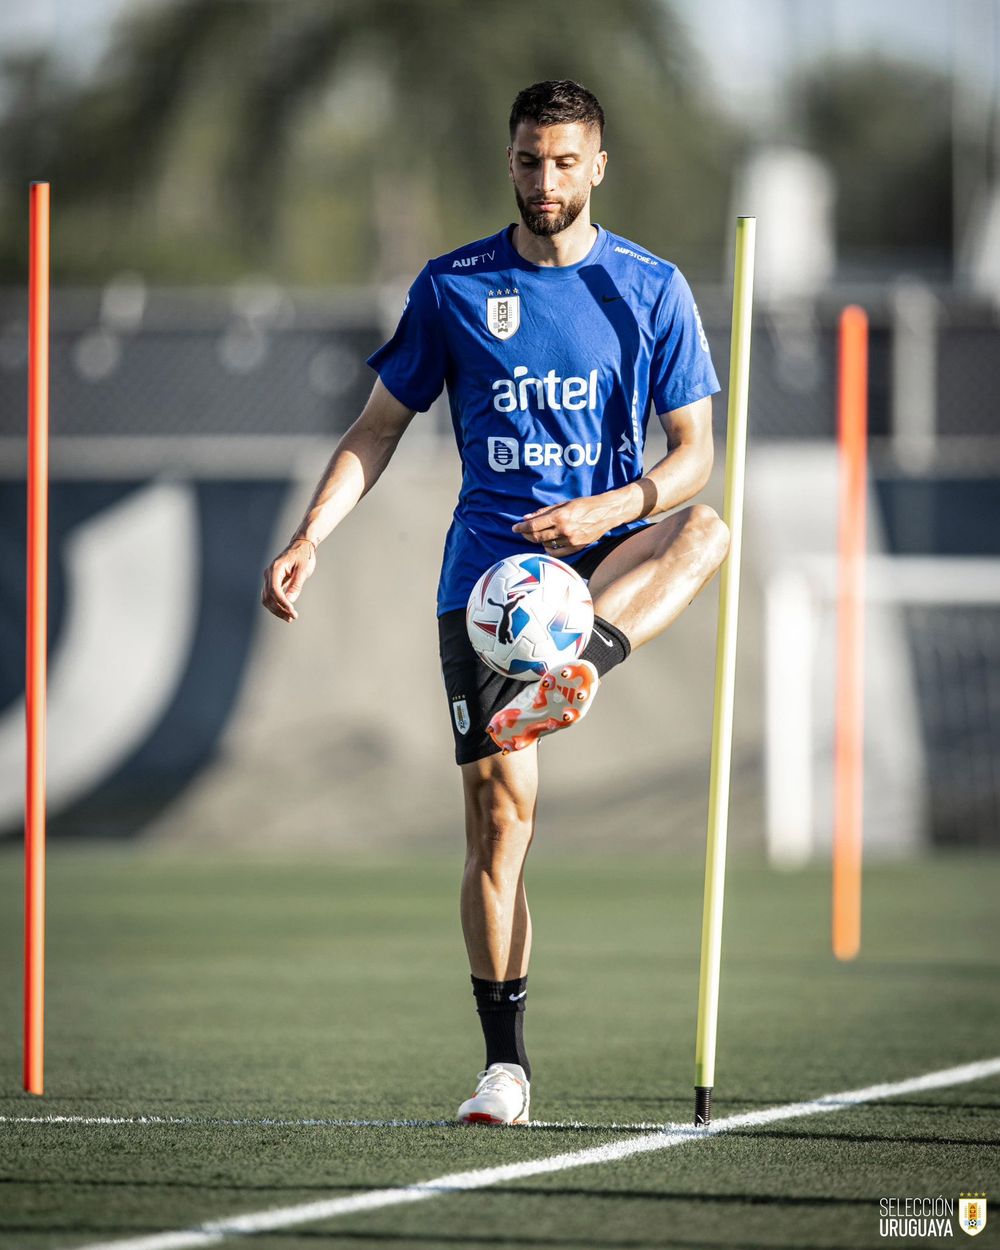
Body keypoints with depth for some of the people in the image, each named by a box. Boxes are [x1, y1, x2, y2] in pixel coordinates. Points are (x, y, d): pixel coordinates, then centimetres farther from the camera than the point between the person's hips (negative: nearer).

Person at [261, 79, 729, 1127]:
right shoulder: (452, 287, 6)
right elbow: (380, 427, 12)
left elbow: (693, 455, 1)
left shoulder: (651, 289, 3)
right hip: (487, 560, 0)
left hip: (604, 553, 0)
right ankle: (505, 1066, 0)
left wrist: (610, 510, -19)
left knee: (703, 530, -34)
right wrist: (310, 537, -2)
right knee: (497, 808, -7)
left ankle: (571, 673, -52)